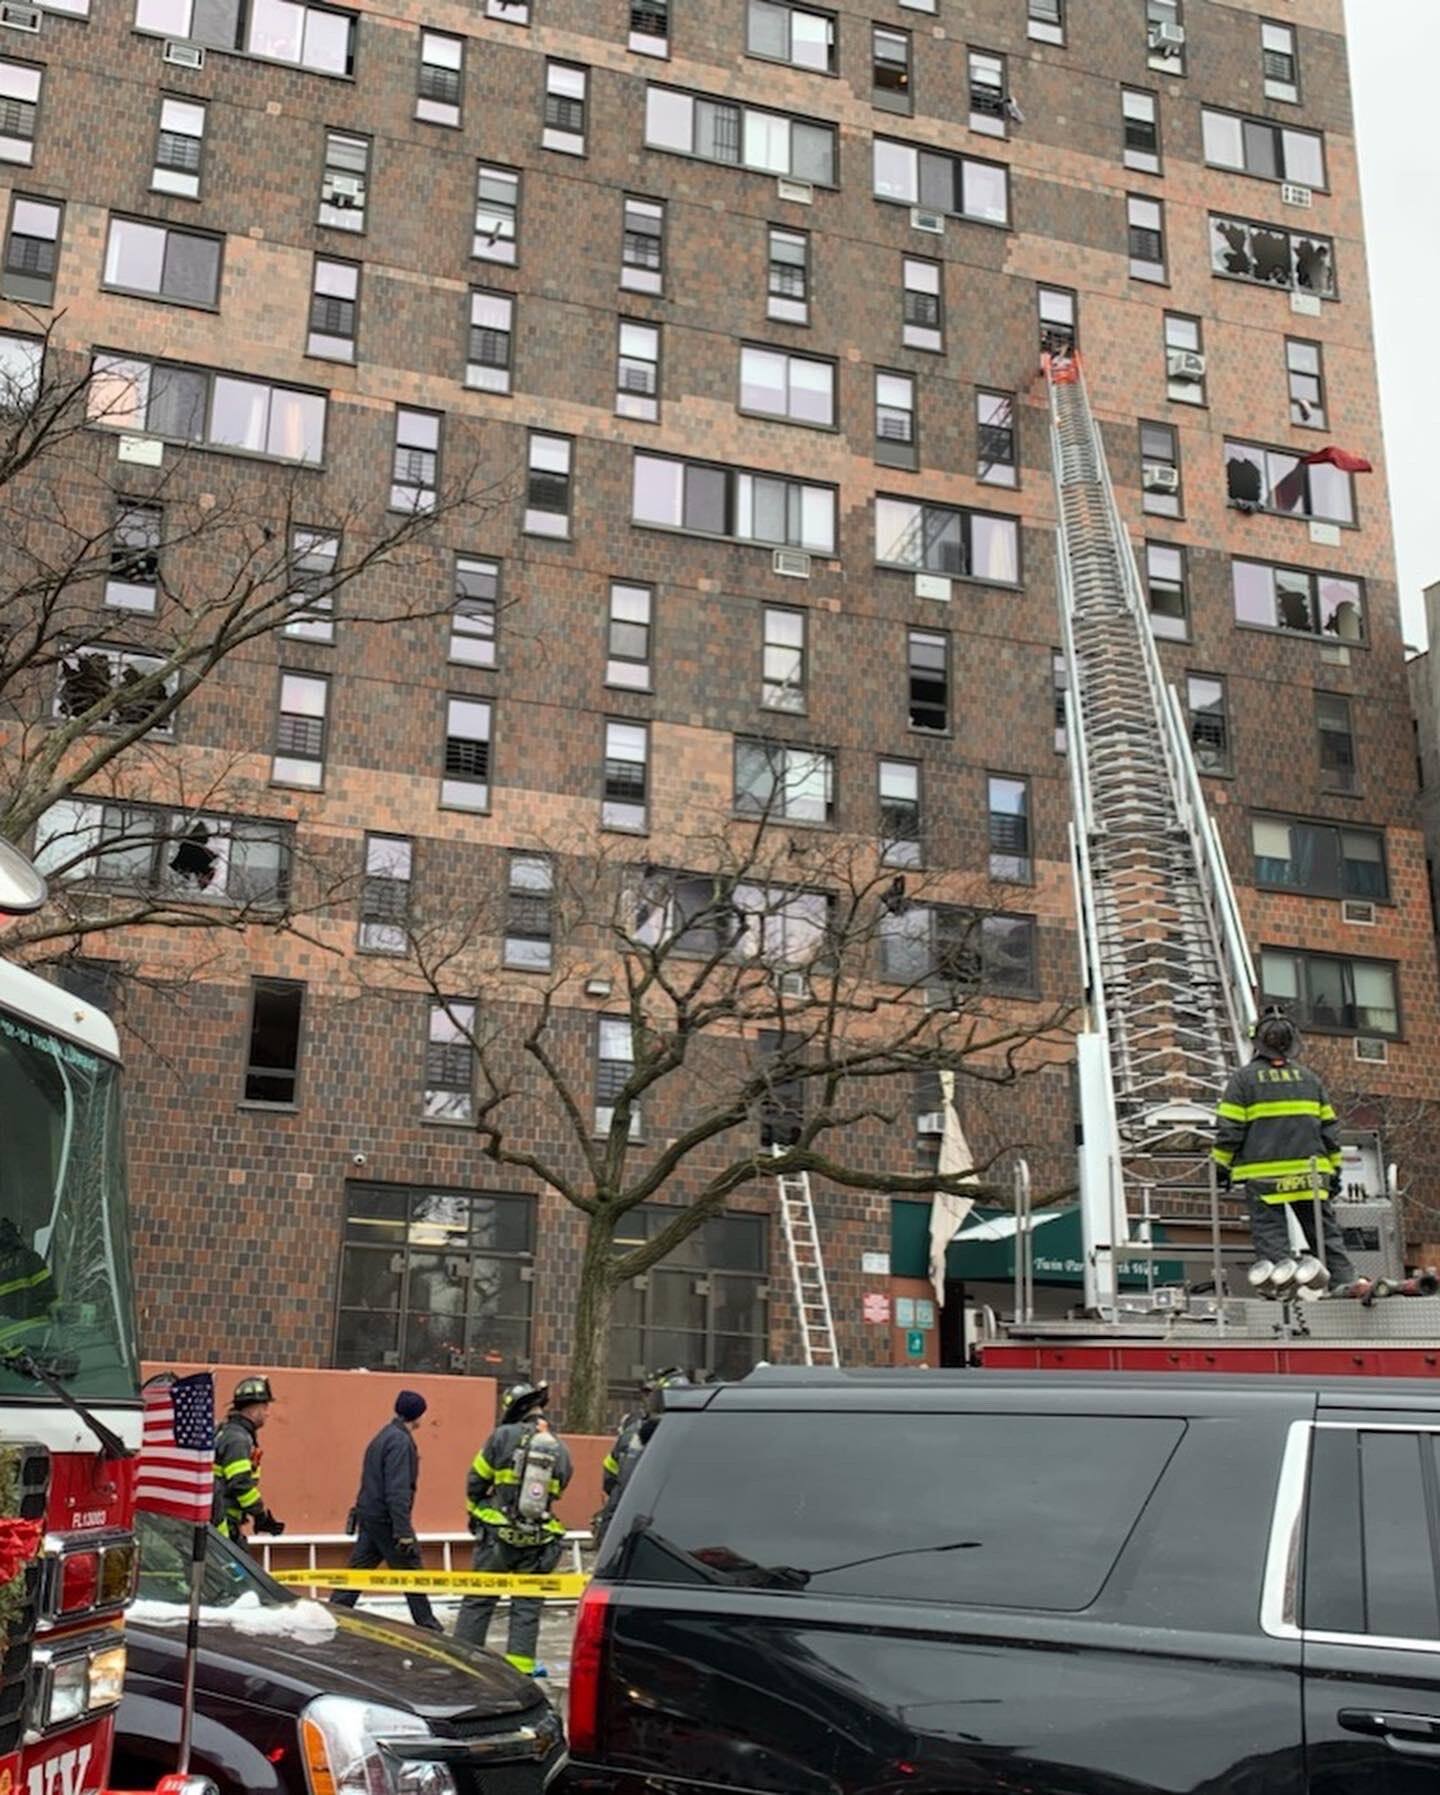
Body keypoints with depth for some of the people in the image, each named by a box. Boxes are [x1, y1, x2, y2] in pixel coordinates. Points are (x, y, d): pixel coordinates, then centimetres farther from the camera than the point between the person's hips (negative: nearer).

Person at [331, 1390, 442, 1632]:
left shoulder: (384, 1437, 13)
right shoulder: (400, 1441, -17)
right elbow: (397, 1490, -23)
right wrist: (404, 1531, -23)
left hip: (368, 1514, 9)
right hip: (386, 1518, -9)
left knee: (358, 1570, 11)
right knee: (411, 1573, 1)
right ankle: (427, 1627, 8)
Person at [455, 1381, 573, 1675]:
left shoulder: (504, 1436, -6)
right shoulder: (561, 1450, 6)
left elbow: (476, 1481, 1)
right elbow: (556, 1493, 11)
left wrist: (475, 1512, 18)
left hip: (498, 1533, -2)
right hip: (539, 1539, 3)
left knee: (478, 1600, 9)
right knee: (527, 1604, 11)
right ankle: (520, 1665, 9)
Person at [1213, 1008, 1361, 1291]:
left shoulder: (1243, 1078, -1)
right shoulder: (1309, 1077, 11)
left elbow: (1229, 1129, -4)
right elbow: (1329, 1128, 14)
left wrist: (1222, 1166, 5)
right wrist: (1335, 1169, 20)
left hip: (1264, 1175, -3)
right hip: (1309, 1173, 3)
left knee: (1270, 1235, -2)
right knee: (1325, 1230, 8)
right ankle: (1344, 1280, 3)